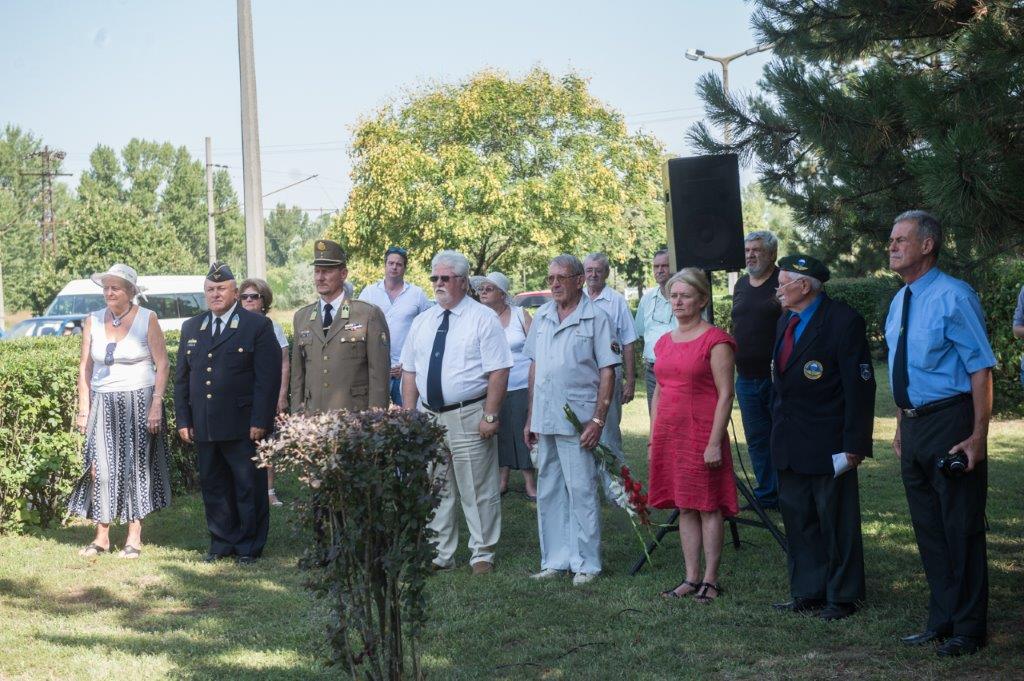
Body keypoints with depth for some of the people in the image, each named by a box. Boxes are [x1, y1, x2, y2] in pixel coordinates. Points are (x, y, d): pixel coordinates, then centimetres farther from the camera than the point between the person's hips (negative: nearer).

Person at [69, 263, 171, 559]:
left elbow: (162, 365, -5)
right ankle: (102, 536, 5)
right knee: (101, 467, -4)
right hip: (103, 404, 3)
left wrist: (156, 406, -12)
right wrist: (83, 409, 3)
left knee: (136, 466, 3)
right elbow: (85, 368, 9)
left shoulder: (147, 319, -4)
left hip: (138, 401, -2)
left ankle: (134, 536, 10)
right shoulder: (93, 321, 6)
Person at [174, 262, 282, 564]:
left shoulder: (258, 326, -2)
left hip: (243, 426, -5)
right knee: (213, 486, 10)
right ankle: (222, 542, 20)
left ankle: (249, 547, 10)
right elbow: (181, 378, 16)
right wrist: (183, 420, 7)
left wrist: (260, 422, -13)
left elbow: (268, 378, -7)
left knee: (249, 488, 1)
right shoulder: (191, 328, 14)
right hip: (204, 427, 5)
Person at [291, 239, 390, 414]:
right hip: (312, 418, 3)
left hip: (355, 418, -3)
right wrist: (297, 414, 7)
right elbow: (297, 373, 15)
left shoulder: (370, 315, -1)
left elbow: (379, 373, -4)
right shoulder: (301, 317, 13)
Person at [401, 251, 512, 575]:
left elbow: (499, 371, -10)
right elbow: (409, 371, 14)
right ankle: (440, 556, 22)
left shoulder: (483, 318, -5)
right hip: (427, 416, 6)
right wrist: (409, 414, 5)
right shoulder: (422, 322, 11)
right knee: (435, 490, 12)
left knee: (477, 491, 1)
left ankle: (482, 555, 12)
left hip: (469, 419, -5)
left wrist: (490, 415, -16)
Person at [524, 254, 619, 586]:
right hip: (544, 420, 6)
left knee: (581, 491, -3)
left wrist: (598, 420, -13)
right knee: (548, 492, 10)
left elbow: (607, 373, -6)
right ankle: (555, 559, 19)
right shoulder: (541, 317, 12)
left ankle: (586, 563, 4)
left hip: (578, 420, -6)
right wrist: (530, 418, 14)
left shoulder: (596, 319, -4)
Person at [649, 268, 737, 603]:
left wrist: (714, 442, -16)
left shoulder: (716, 341, -7)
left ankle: (710, 580, 5)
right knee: (685, 507, 9)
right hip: (669, 434, 7)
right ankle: (692, 578, 14)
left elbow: (725, 395, -11)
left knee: (708, 507, 0)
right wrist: (653, 438, 14)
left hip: (702, 434, -7)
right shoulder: (664, 342, 14)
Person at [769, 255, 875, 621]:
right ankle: (808, 592, 22)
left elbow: (860, 385, -15)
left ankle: (842, 597, 12)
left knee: (836, 521, 2)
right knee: (797, 519, 12)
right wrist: (776, 432, 13)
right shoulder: (785, 322, 13)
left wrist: (855, 444, -17)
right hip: (789, 445, 8)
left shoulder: (844, 321, -13)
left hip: (827, 445, -8)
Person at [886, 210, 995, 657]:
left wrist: (977, 436, -20)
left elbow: (981, 368, -16)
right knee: (928, 528, 14)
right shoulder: (900, 301, 12)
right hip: (913, 426, 8)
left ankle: (968, 629, 10)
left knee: (961, 528, -1)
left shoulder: (953, 297, -14)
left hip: (951, 424, -8)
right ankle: (941, 621, 25)